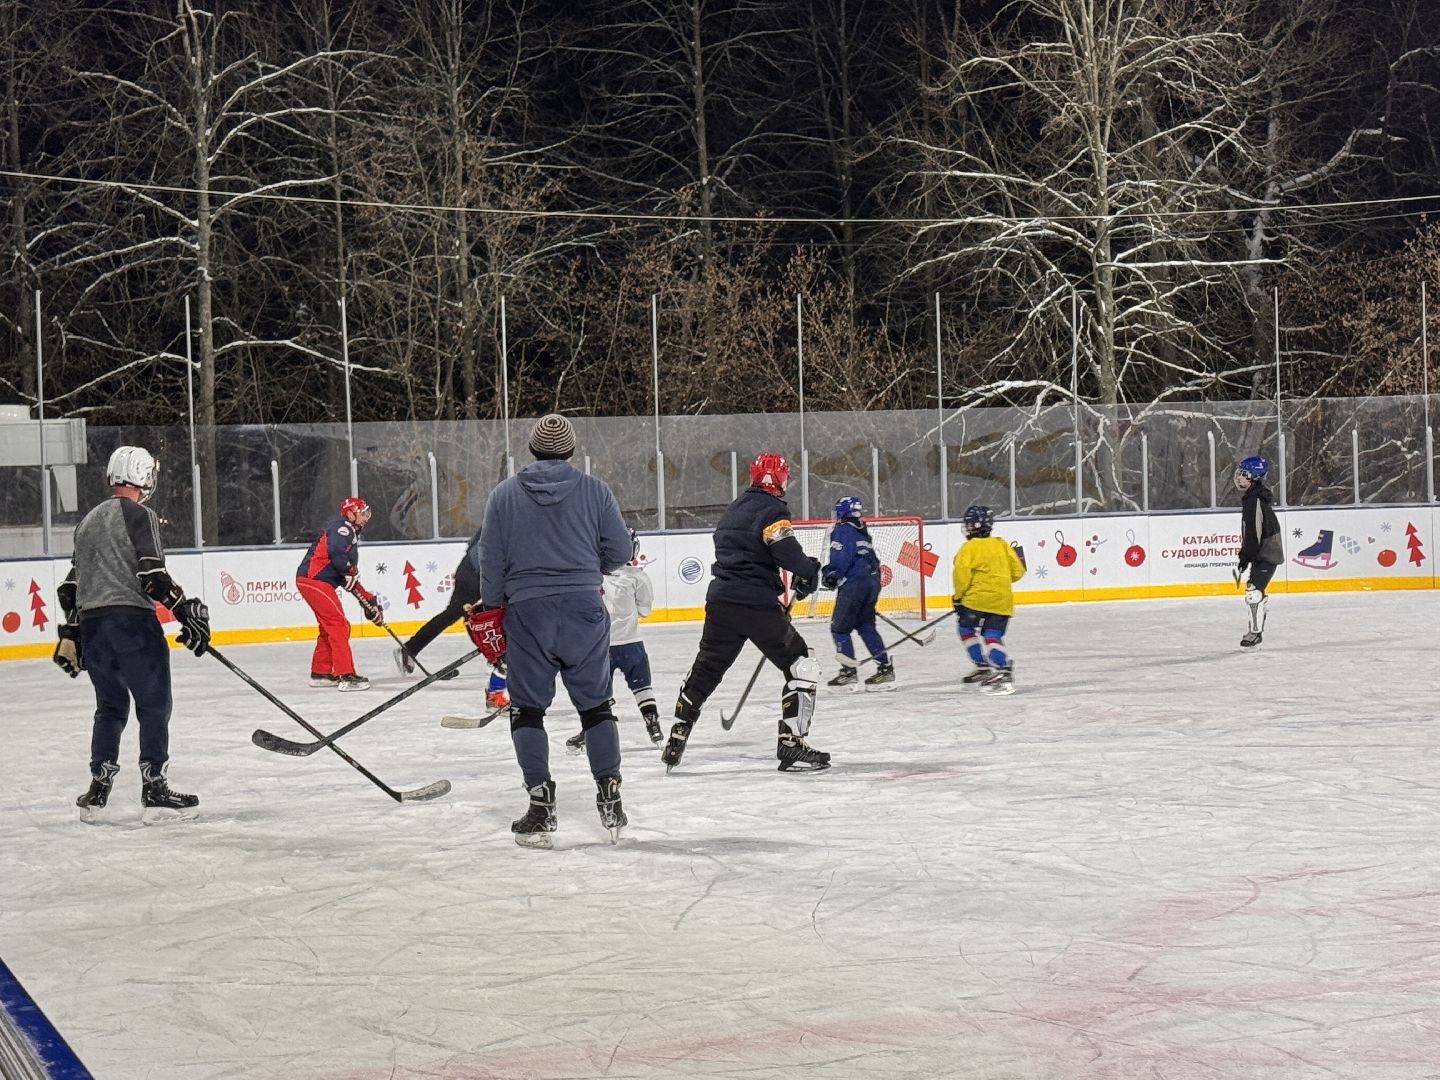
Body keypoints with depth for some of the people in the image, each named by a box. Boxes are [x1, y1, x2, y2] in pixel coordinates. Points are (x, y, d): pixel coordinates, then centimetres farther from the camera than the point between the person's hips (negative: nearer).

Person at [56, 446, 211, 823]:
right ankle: (154, 789, -4)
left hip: (91, 623, 8)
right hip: (131, 619, -8)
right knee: (154, 704, -1)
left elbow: (71, 584, 21)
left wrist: (70, 634, 26)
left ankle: (97, 791, 14)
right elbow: (152, 576, -16)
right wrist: (189, 612, -15)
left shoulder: (89, 521, 19)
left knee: (110, 707, 17)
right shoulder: (140, 515, -5)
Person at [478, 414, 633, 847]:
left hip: (526, 612, 0)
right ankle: (610, 801, 7)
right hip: (584, 609, 0)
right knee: (596, 706, 10)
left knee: (527, 709, 7)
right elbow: (620, 552, 1)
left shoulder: (504, 494, 2)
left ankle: (540, 810, 2)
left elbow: (491, 563, 2)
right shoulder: (594, 490, 1)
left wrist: (490, 614, 11)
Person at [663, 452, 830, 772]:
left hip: (720, 601, 8)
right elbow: (786, 550, -22)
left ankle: (676, 740, 21)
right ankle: (791, 745, -4)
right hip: (757, 604, -7)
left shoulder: (732, 510, 20)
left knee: (705, 671, 20)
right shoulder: (772, 510, -7)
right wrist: (809, 572, -5)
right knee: (802, 668, 2)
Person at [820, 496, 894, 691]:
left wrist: (830, 574, -8)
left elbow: (840, 559, -17)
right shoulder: (863, 533, 22)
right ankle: (885, 668, 7)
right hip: (872, 582, 9)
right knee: (866, 626, 12)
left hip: (853, 584, -9)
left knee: (840, 627, -2)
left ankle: (849, 671, -8)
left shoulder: (842, 531, -4)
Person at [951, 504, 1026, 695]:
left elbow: (962, 573, -14)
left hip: (977, 597, -5)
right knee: (993, 635, 5)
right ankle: (1003, 671, -12)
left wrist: (958, 596, 0)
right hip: (1002, 600, 5)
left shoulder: (969, 548, -5)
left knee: (966, 629, 14)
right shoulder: (1002, 545, 11)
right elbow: (1017, 571, 12)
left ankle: (983, 666, 13)